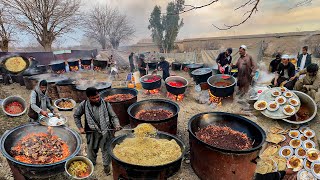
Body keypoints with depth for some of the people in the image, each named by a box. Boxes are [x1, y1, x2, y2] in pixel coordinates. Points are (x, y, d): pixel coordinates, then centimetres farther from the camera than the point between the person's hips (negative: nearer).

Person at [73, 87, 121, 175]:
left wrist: (117, 125, -27)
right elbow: (76, 115, 6)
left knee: (106, 150, 14)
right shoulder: (84, 105, -11)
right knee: (91, 150, 23)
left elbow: (113, 116, -9)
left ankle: (106, 165, 39)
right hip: (92, 133, 2)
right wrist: (80, 127, 1)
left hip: (105, 132, -1)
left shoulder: (105, 104, -14)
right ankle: (91, 164, 52)